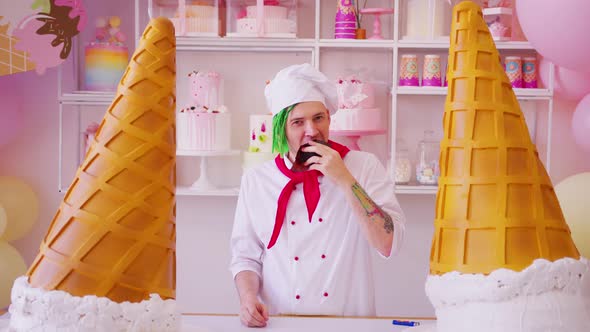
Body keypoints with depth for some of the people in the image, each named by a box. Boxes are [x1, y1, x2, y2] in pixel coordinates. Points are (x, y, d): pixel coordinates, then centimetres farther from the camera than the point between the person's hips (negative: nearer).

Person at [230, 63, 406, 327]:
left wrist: (345, 180, -15)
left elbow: (389, 244, -11)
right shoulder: (256, 181, 4)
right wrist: (248, 297, -9)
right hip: (280, 323, 3)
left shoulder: (366, 166, -1)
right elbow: (245, 256, 10)